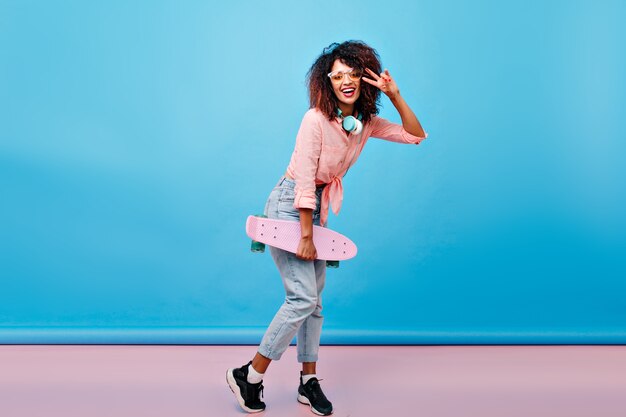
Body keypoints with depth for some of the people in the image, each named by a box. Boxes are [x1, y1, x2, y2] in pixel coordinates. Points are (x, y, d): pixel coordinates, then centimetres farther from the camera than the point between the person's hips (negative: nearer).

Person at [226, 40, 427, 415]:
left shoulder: (366, 123, 1)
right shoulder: (316, 119, -20)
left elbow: (416, 135, 5)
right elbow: (305, 182, -21)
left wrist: (395, 96, -8)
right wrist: (306, 235, -19)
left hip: (317, 207, 7)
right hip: (289, 205, -7)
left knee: (314, 299, 10)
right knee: (303, 297, -12)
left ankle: (309, 381, 21)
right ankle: (248, 376, 0)